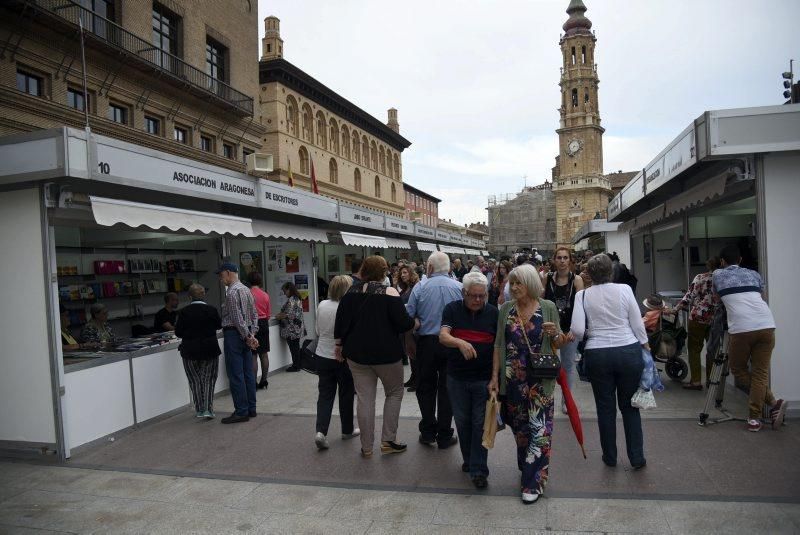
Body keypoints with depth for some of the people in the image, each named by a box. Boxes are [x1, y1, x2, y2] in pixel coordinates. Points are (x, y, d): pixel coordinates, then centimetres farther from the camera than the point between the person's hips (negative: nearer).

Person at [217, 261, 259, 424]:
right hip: (245, 334, 9)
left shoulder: (232, 292, -14)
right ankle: (251, 409, 17)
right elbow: (254, 314, 13)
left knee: (236, 375, -4)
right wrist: (252, 334, 7)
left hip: (234, 334, -9)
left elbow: (237, 318, -18)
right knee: (248, 373, 11)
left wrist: (247, 336, -12)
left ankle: (241, 412, 0)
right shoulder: (246, 289, 13)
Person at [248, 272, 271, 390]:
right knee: (264, 354, 11)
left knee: (253, 356, -2)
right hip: (264, 324, 5)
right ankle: (264, 381, 19)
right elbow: (268, 314, 9)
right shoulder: (265, 295, 3)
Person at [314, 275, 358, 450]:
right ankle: (347, 430, 26)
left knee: (325, 394, 9)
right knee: (346, 394, 12)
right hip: (343, 357, -4)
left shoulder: (322, 305, 0)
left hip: (323, 355, 4)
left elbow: (318, 331, 11)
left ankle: (321, 431, -5)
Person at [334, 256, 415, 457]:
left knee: (365, 399, 8)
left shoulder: (351, 292, 2)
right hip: (386, 353, -4)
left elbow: (341, 320, 5)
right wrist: (414, 322, 5)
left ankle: (366, 447, 14)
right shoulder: (389, 292, -12)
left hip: (357, 353, 4)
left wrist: (339, 344, 16)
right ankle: (388, 440, 12)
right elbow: (402, 322, -16)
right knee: (394, 393, 15)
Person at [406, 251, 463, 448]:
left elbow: (408, 318, -5)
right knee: (446, 389, 9)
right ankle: (444, 436, 15)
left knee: (426, 388, 14)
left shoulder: (420, 288, -6)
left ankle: (428, 432, 19)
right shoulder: (459, 287, -5)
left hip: (427, 342, 0)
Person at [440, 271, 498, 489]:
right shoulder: (452, 309, -4)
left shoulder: (493, 312, -3)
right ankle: (468, 459, 34)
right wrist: (460, 342, -38)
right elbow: (443, 336, -17)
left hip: (484, 378, -1)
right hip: (457, 377, 1)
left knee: (480, 423, 2)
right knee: (462, 421, 13)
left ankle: (478, 470, 12)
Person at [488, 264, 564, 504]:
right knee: (519, 427, 14)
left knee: (539, 429, -1)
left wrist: (555, 334, -19)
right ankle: (526, 469, 35)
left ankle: (534, 482, 9)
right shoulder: (506, 309, 2)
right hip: (513, 380, 3)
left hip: (540, 380, -3)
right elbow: (498, 344, 4)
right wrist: (495, 376, 0)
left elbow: (558, 344, 4)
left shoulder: (548, 307, -4)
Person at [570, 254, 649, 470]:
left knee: (605, 407, 12)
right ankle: (637, 458, 20)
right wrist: (645, 347, 12)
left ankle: (610, 456, 24)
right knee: (629, 406, 13)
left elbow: (577, 330, -10)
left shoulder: (582, 295, -4)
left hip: (598, 355, 0)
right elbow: (637, 324, -1)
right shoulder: (624, 289, -4)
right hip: (628, 351, 0)